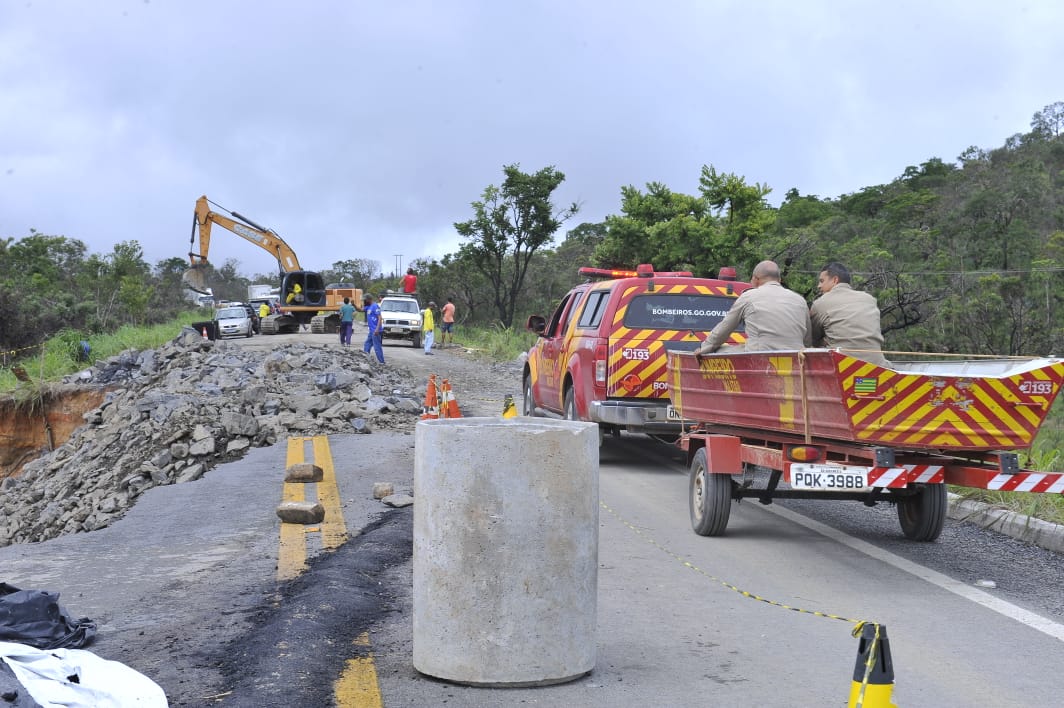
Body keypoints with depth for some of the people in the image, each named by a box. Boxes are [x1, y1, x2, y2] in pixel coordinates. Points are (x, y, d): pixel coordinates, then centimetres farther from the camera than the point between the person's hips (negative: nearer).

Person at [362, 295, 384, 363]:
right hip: (372, 331, 10)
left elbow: (380, 318, -20)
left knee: (377, 347, -8)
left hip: (375, 331, -10)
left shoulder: (375, 306, -14)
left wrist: (377, 329, -29)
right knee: (366, 346, 16)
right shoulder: (368, 307, 15)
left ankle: (382, 362, -6)